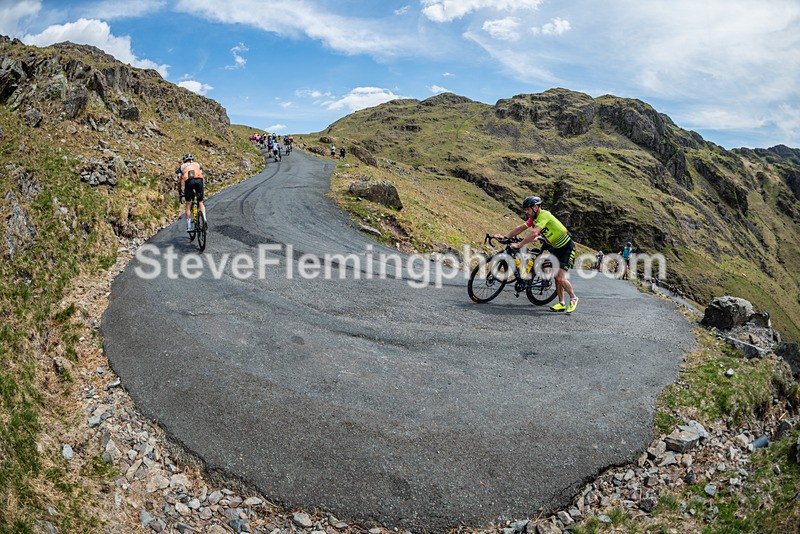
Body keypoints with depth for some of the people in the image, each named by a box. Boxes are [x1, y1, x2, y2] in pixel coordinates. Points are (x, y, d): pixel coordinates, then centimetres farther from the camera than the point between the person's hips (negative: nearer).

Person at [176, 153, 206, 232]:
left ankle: (189, 226, 6)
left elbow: (179, 181, 26)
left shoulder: (182, 167, 30)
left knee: (188, 205, 9)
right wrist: (198, 190, 44)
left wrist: (180, 192, 35)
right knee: (200, 202, 18)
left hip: (189, 181, -1)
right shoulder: (197, 164, 34)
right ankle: (204, 219, -3)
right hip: (199, 180, 1)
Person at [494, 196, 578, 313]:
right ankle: (561, 304, 16)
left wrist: (519, 245, -35)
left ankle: (573, 299, 9)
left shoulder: (544, 215, -26)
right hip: (556, 247, 9)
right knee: (556, 277, 7)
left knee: (560, 278, -14)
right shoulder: (533, 217, 2)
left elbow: (534, 233, -36)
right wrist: (505, 236, -11)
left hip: (567, 248, -9)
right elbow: (521, 227, 0)